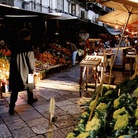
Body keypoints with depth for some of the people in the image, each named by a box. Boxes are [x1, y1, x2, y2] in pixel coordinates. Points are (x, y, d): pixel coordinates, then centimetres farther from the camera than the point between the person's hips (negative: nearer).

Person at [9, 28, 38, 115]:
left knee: (15, 89, 3)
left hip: (15, 71, 3)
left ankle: (12, 107, -4)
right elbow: (31, 59, -12)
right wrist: (33, 70, 1)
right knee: (29, 84, 21)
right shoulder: (28, 46, -14)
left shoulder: (14, 46, 0)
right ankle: (30, 99, 38)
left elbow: (12, 59, 7)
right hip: (25, 71, -3)